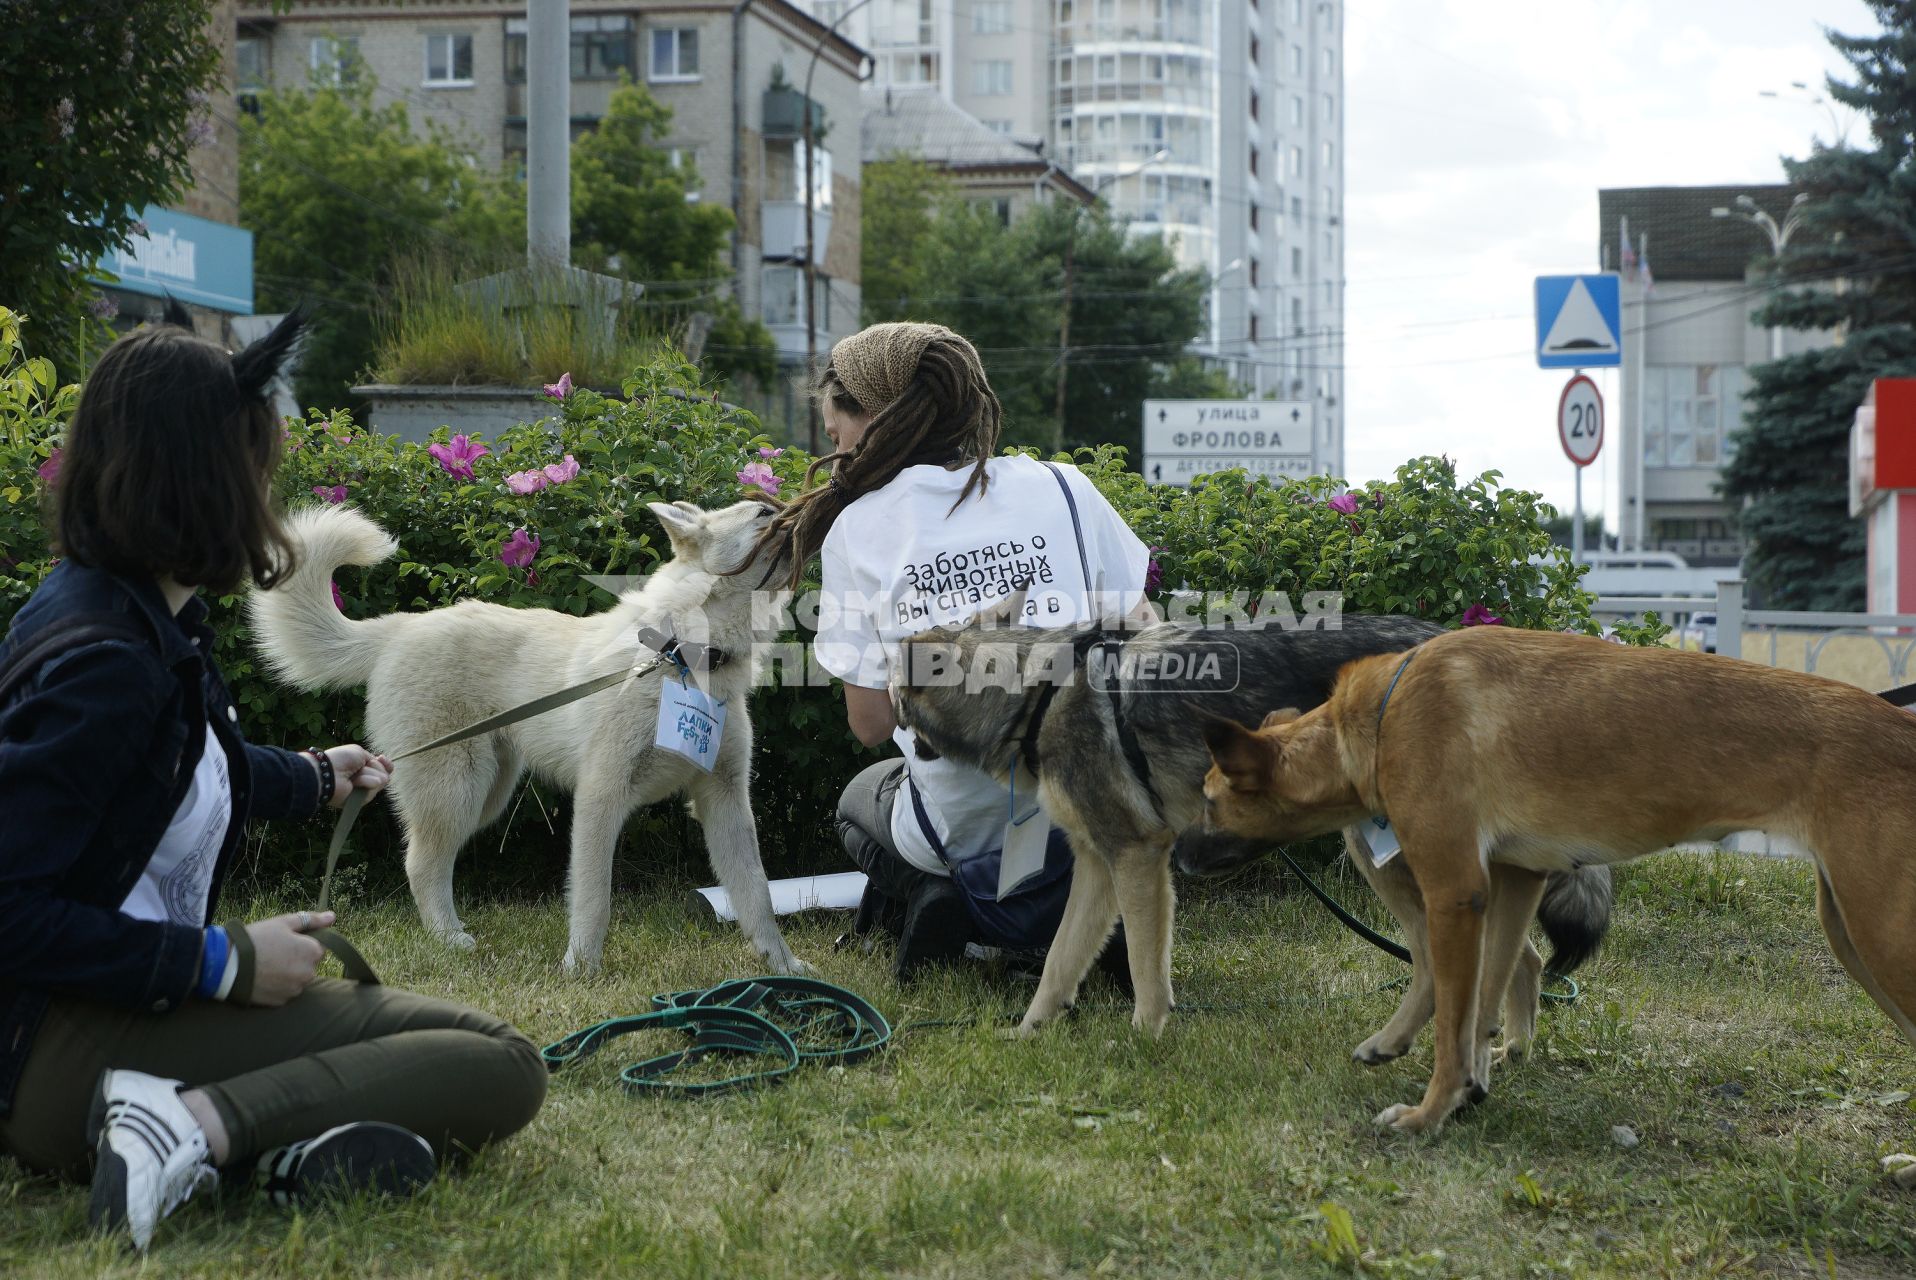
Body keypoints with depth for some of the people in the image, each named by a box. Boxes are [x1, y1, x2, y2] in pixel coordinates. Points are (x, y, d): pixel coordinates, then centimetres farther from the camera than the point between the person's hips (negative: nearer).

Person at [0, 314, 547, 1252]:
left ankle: (277, 1149, -7)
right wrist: (226, 963, -21)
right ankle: (197, 1119, -26)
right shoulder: (103, 661, -21)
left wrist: (315, 777, 49)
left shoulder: (149, 620, 10)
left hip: (140, 994, 11)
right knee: (500, 1066, -15)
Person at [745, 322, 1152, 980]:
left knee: (860, 798, 36)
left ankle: (925, 897, 3)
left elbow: (872, 723, -4)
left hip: (964, 828, -1)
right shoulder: (1062, 486, 0)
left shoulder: (856, 529, -4)